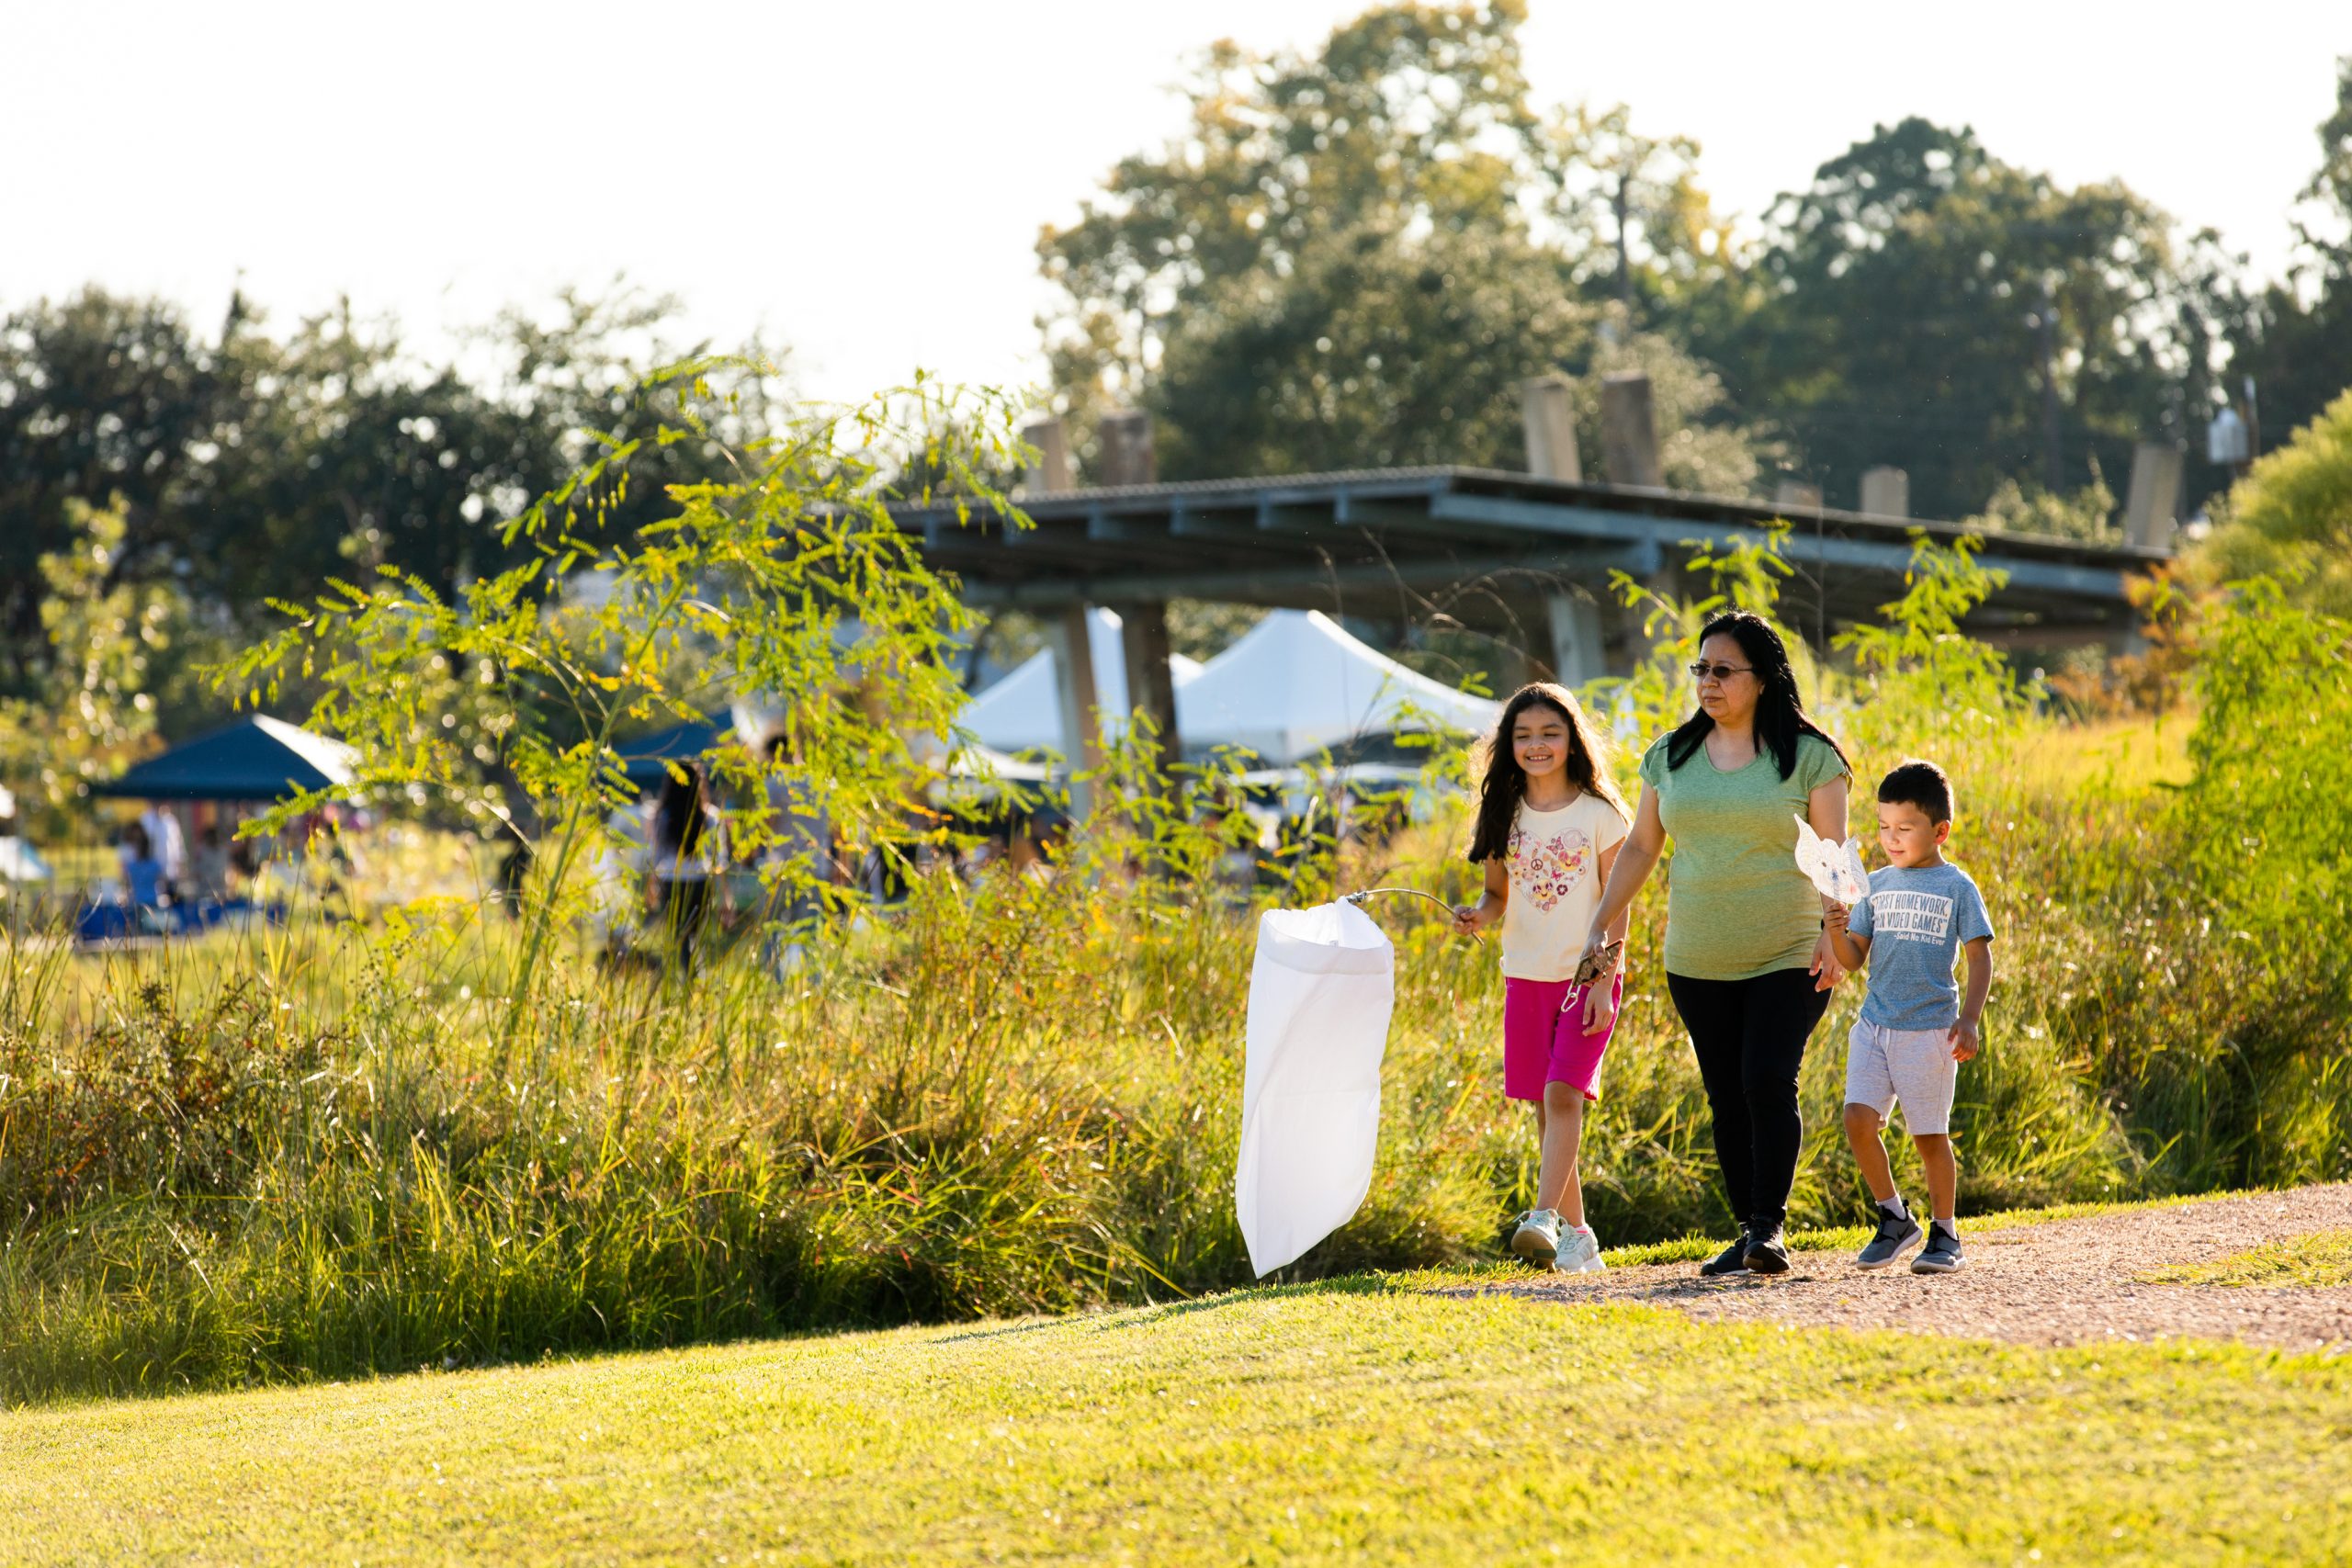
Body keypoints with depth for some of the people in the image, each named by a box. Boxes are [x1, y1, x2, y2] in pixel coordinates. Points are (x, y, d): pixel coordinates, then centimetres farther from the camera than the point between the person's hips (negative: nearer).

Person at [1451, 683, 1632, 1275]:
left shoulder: (1598, 815, -4)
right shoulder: (1504, 816, 8)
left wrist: (1605, 982, -13)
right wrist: (1478, 914, -9)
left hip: (1586, 977, -4)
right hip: (1526, 979, 4)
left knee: (1563, 1093, -19)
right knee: (1546, 1108, 5)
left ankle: (1544, 1217, -29)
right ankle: (1577, 1236, 10)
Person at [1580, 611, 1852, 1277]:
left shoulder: (1807, 756, -3)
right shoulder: (1671, 756, 8)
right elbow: (1640, 848, 15)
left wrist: (1835, 934, -17)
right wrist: (1600, 927, 9)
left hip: (1787, 958, -4)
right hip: (1697, 964, 4)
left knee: (1769, 1081, -17)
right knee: (1726, 1096, 6)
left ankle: (1771, 1225, -11)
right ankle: (1747, 1230, 13)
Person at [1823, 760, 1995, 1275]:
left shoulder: (1956, 887, -1)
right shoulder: (1876, 885, 10)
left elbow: (1980, 958, -3)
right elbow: (1854, 959, 10)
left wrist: (1968, 1020, -13)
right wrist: (1838, 933, -12)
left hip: (1929, 1028, -4)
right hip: (1874, 1024, 4)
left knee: (1929, 1134, 1)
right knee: (1858, 1120, -9)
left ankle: (1945, 1233, 15)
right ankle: (1895, 1219, 7)